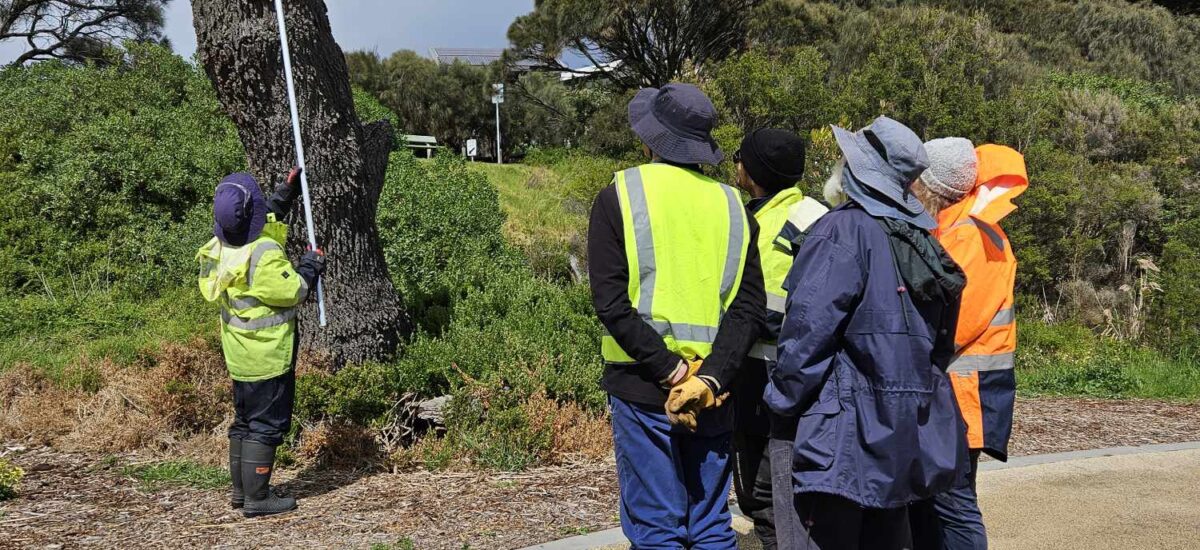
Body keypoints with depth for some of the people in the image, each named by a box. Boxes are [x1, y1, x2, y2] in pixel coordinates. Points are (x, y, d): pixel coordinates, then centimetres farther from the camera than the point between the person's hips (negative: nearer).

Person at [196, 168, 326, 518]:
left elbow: (266, 224, 18)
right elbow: (292, 293, -18)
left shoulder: (221, 248, 0)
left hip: (240, 354, 9)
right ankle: (256, 498, 4)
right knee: (267, 424, 0)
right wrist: (310, 268, -2)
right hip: (268, 355, -9)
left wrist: (284, 195, 20)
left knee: (244, 420, 19)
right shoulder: (264, 255, -27)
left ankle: (241, 489, 29)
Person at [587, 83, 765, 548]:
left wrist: (671, 371, -13)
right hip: (712, 390, 4)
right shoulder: (731, 204, 7)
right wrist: (710, 378, -11)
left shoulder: (620, 196, -3)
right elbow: (749, 308, -3)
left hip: (642, 386, -3)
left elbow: (612, 303, -13)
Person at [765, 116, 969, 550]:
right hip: (906, 432, 8)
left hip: (848, 431, -8)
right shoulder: (917, 238, 11)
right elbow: (939, 341, 15)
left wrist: (784, 397, -7)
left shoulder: (843, 230, -13)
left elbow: (809, 325, -19)